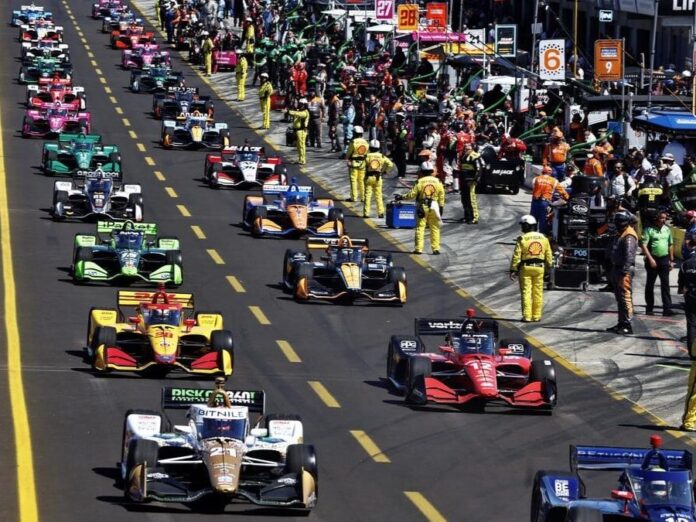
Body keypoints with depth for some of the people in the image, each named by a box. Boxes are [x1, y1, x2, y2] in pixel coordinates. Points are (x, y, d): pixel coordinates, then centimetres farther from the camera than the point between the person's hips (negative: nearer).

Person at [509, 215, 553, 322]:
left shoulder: (522, 239, -10)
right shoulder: (543, 238, 4)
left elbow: (516, 256, -11)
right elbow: (548, 255, 8)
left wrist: (513, 270, -6)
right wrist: (549, 265, 21)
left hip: (525, 268, -4)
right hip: (539, 268, 4)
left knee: (526, 292, 0)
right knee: (538, 292, 9)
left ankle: (527, 316, -4)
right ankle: (536, 316, 10)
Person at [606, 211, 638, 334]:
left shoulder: (629, 236, -14)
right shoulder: (619, 234, 18)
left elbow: (629, 255, -22)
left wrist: (624, 271, -26)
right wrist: (613, 271, 20)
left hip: (624, 270, -11)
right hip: (616, 269, 11)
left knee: (625, 297, -11)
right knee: (619, 298, 16)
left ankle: (627, 325, -11)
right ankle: (621, 323, 24)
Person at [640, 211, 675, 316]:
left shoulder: (667, 230, 8)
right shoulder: (649, 229, -8)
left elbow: (671, 245, 16)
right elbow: (643, 245, -12)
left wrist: (671, 260, 12)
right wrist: (650, 259, -18)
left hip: (664, 259, 4)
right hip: (653, 259, -4)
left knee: (665, 285, 0)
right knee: (650, 285, 5)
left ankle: (667, 308, -2)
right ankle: (649, 308, 13)